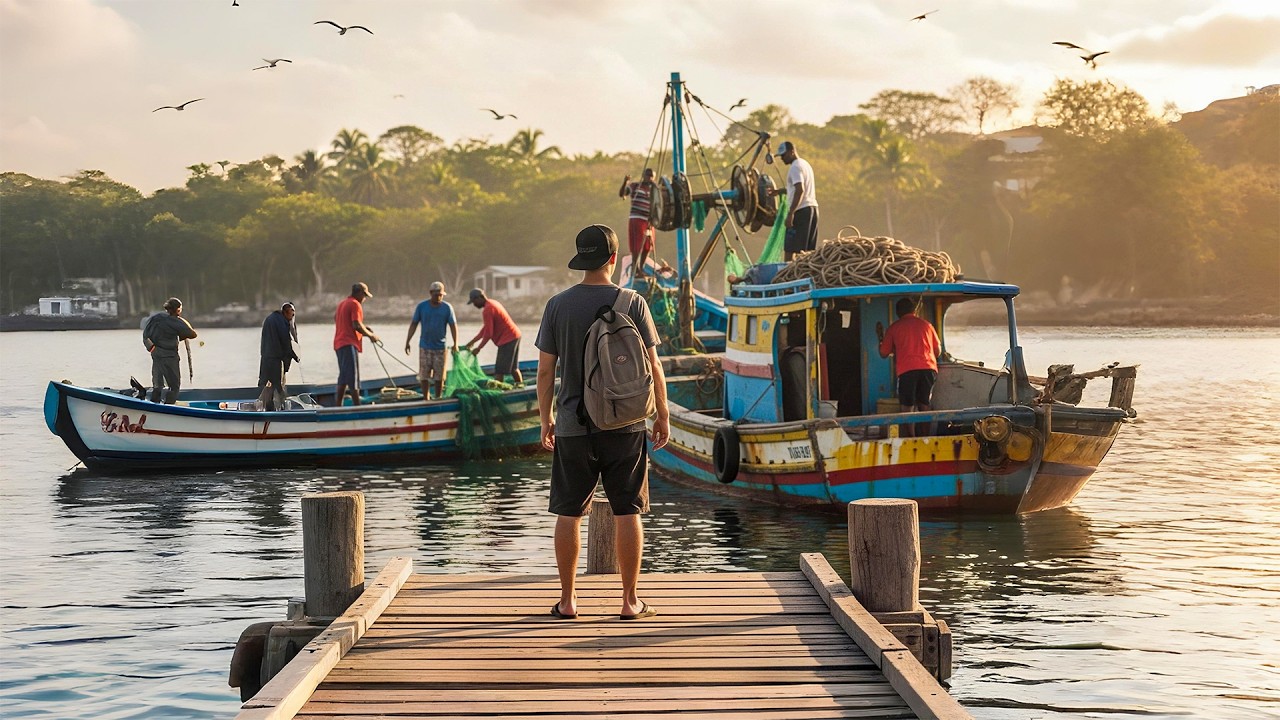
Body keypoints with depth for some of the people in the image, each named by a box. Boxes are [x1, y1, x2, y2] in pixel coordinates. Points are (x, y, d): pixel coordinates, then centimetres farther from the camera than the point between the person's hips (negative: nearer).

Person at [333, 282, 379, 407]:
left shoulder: (342, 303, 20)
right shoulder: (355, 305, -10)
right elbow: (357, 326, -19)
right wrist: (370, 335, -6)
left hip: (339, 344, 9)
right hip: (349, 344, -9)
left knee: (343, 377, 11)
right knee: (353, 377, -11)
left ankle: (338, 406, 8)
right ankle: (357, 406, -14)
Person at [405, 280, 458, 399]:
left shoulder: (447, 307, -2)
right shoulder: (422, 306, -1)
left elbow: (453, 326, -1)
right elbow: (413, 324, 4)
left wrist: (455, 344, -10)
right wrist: (407, 342, 0)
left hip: (440, 347, 0)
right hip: (424, 347, 0)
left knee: (439, 376, 3)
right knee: (424, 375, 0)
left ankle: (438, 399, 16)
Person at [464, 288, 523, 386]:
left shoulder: (487, 310, -17)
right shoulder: (493, 303, 15)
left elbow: (488, 333, -18)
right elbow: (486, 327, 20)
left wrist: (479, 348, -8)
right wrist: (473, 341, 20)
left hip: (507, 339, -10)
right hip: (515, 336, 10)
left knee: (499, 370, -8)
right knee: (513, 367, 19)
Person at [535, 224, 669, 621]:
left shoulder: (558, 305, 0)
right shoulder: (631, 302, -4)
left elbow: (545, 370, 2)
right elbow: (652, 367, -3)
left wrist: (545, 418, 14)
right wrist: (662, 415, 8)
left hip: (573, 425, 1)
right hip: (625, 424, -1)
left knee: (569, 513, 8)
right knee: (627, 512, 4)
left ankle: (567, 599, 12)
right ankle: (630, 600, 7)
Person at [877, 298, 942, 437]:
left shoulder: (894, 327, 10)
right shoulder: (926, 324, 17)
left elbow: (884, 353, 14)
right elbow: (938, 351, 20)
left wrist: (880, 337, 31)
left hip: (906, 370, -3)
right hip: (928, 368, 3)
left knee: (907, 409, 0)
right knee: (924, 407, 12)